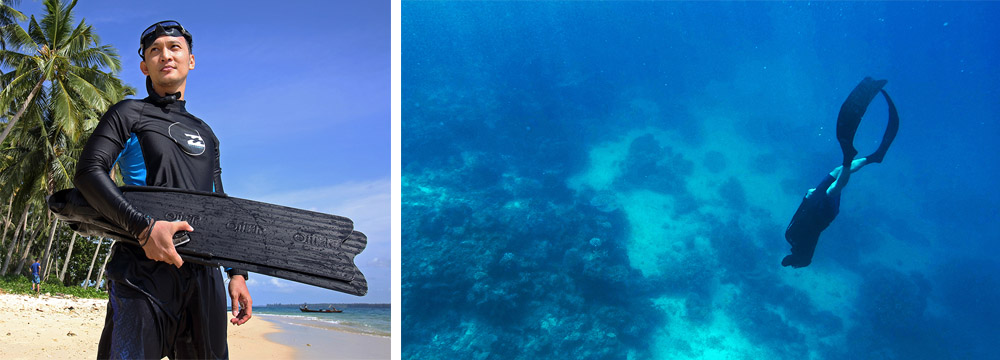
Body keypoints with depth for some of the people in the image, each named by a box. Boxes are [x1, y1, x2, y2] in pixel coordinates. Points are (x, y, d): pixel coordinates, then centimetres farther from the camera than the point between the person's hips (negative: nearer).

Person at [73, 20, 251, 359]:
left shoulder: (206, 135, 25)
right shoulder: (130, 113, 9)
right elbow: (88, 172, -5)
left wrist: (237, 272, 14)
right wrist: (144, 227, -19)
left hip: (205, 273, 5)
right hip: (144, 267, -5)